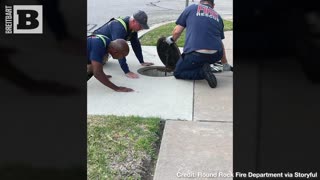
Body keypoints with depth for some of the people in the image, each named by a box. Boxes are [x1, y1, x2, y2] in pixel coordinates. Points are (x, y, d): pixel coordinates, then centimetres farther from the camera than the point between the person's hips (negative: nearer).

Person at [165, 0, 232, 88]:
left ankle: (202, 71, -7)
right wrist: (225, 64, 37)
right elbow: (221, 43, 26)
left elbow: (177, 31, 10)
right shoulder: (218, 17, 21)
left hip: (196, 55, -5)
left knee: (177, 73, 16)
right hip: (216, 56, 6)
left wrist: (172, 40, 33)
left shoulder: (191, 8, 12)